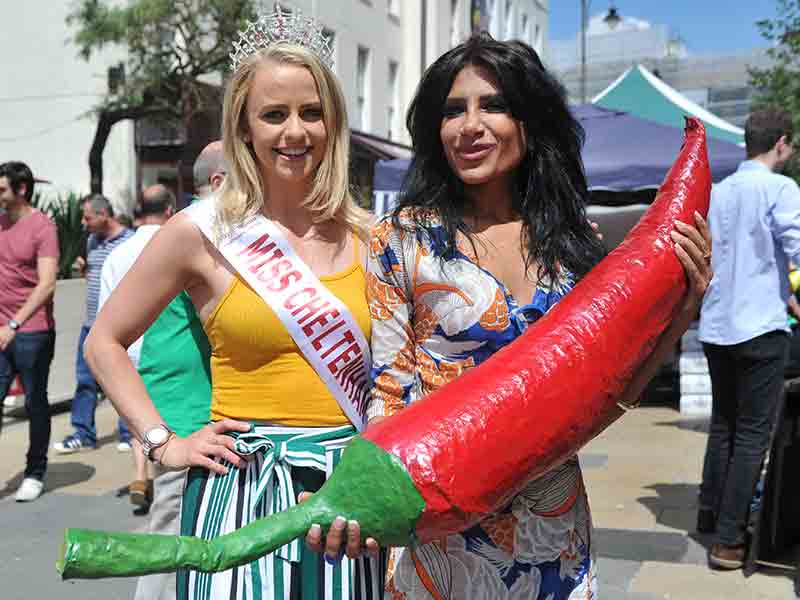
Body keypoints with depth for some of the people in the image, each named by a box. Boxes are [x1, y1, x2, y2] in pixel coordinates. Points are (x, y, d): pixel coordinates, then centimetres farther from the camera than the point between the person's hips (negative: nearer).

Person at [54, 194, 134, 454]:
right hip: (91, 324, 7)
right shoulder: (92, 241, 12)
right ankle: (83, 434, 21)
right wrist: (83, 269, 5)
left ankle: (129, 434, 16)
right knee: (85, 379, 11)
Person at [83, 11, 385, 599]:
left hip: (349, 485, 3)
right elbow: (104, 343, 5)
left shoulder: (363, 235, 2)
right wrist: (161, 442, -2)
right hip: (243, 487, -3)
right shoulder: (202, 232, -5)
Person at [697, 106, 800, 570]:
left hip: (716, 327, 7)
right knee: (753, 434, -1)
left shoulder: (717, 192, 11)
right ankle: (729, 541, 0)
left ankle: (710, 515, 28)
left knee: (724, 424, 19)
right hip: (761, 327, -6)